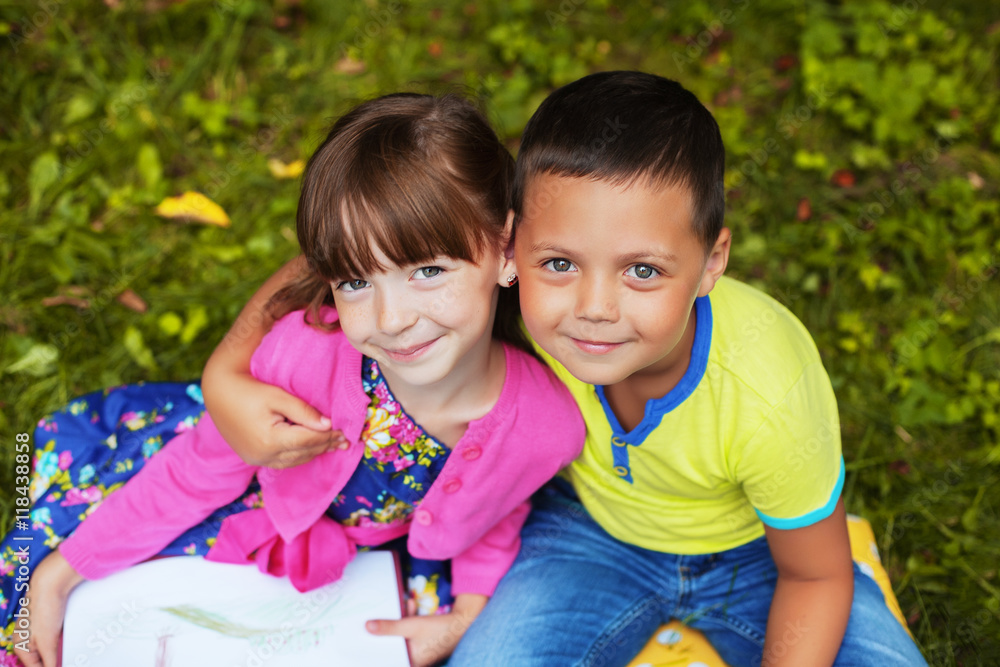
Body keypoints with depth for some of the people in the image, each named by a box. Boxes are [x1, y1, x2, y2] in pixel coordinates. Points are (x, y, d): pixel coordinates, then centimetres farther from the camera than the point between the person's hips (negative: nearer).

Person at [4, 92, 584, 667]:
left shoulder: (547, 429, -32)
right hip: (261, 508, -1)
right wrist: (58, 574, -14)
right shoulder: (307, 349, -38)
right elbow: (198, 472, -19)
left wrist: (465, 616, -18)